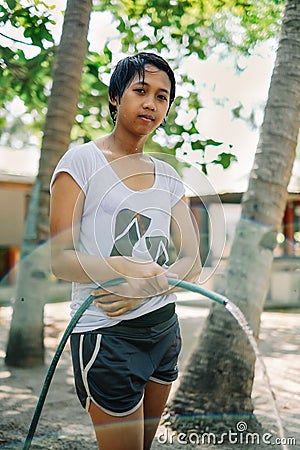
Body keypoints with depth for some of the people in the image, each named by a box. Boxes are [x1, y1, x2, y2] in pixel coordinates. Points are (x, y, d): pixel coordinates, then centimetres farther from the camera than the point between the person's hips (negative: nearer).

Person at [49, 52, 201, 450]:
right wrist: (127, 268, -29)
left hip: (165, 327, 6)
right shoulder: (83, 160, -6)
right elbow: (60, 260, -13)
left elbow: (192, 261, 2)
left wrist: (148, 285, -18)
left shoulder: (168, 175, 10)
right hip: (107, 333, -6)